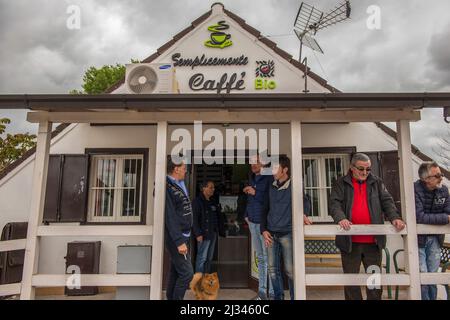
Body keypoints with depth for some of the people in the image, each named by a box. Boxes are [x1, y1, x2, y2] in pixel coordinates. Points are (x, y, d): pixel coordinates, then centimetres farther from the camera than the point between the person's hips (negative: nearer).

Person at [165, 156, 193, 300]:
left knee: (176, 272, 16)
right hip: (176, 238, -9)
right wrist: (179, 241, -23)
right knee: (186, 273, -5)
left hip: (183, 237, 9)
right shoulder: (167, 188, -18)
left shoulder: (179, 185, 10)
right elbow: (170, 218, -22)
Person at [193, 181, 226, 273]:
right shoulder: (198, 201, -8)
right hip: (204, 234, -8)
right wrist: (198, 234, -20)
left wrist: (221, 231, 10)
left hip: (213, 234, 8)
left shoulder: (213, 203, 16)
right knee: (202, 257, -5)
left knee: (209, 258, 13)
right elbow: (194, 219, -14)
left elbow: (219, 218, 19)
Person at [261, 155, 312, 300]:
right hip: (271, 234, 4)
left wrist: (304, 214, -39)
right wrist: (263, 230, 5)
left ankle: (295, 297, 17)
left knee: (290, 270, 0)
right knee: (273, 269, 8)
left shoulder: (294, 186, -1)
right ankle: (278, 296, 24)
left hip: (287, 233, -4)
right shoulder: (272, 187, 11)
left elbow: (305, 201, -17)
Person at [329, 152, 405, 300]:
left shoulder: (376, 183, 10)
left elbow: (387, 202, 4)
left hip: (373, 241, 2)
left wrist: (394, 217, -15)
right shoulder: (341, 184, 1)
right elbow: (334, 203, -9)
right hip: (350, 241, -2)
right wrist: (340, 218, -28)